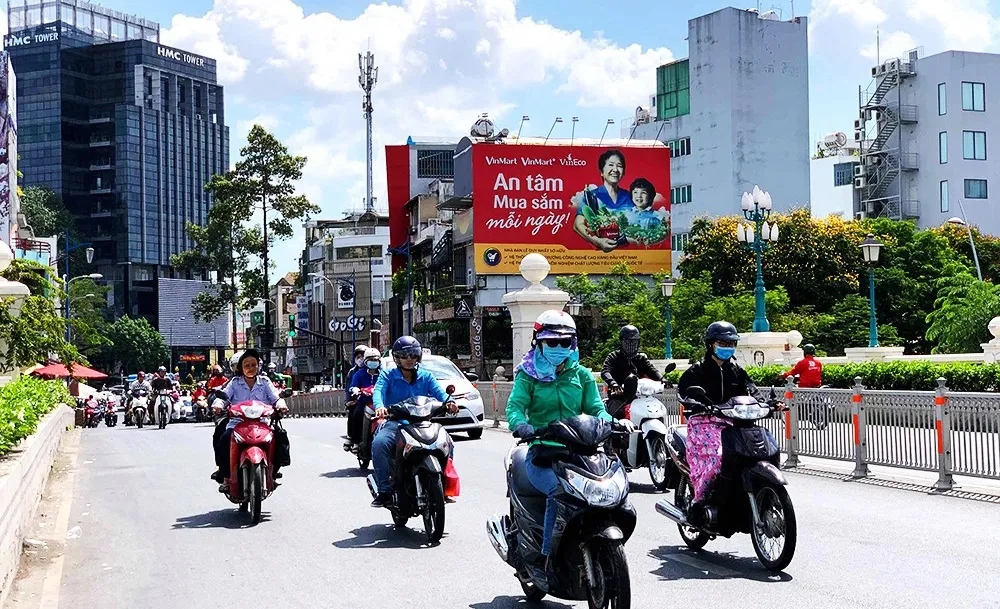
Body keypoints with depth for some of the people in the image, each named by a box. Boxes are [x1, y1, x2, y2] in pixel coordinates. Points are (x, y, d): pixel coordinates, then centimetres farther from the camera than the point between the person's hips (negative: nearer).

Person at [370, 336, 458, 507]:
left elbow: (438, 391, -1)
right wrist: (379, 406, -34)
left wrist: (449, 402, -25)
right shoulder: (388, 375, 9)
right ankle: (384, 491, -25)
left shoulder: (425, 376, 16)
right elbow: (378, 390, -10)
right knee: (379, 443, -32)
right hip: (395, 423, -2)